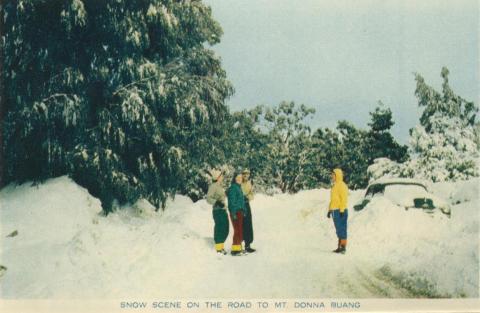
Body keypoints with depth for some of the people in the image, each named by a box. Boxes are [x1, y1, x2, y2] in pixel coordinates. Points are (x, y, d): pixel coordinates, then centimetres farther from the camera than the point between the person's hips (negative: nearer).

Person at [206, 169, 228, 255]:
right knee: (219, 229, -4)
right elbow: (208, 198, -19)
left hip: (223, 210, 9)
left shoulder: (219, 186, 15)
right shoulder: (213, 186, -11)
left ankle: (221, 247, 24)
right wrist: (217, 202, -32)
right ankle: (218, 248, 5)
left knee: (225, 229, 12)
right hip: (218, 211, -9)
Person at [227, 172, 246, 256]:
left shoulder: (239, 187, 15)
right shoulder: (233, 188, -12)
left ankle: (238, 247, 18)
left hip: (240, 212, 9)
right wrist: (233, 213, -19)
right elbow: (232, 201, -16)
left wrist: (243, 211, 17)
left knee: (240, 230, 10)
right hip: (235, 212, -9)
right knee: (237, 230, -7)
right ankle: (235, 249, -3)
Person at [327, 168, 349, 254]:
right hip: (335, 211, 9)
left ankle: (343, 247, -6)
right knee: (339, 230, 11)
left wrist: (342, 210, -22)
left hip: (340, 211, -9)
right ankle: (340, 247, 14)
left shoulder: (342, 185, -10)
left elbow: (344, 198, -17)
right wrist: (329, 210, 21)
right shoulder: (335, 186, 19)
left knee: (341, 229, -8)